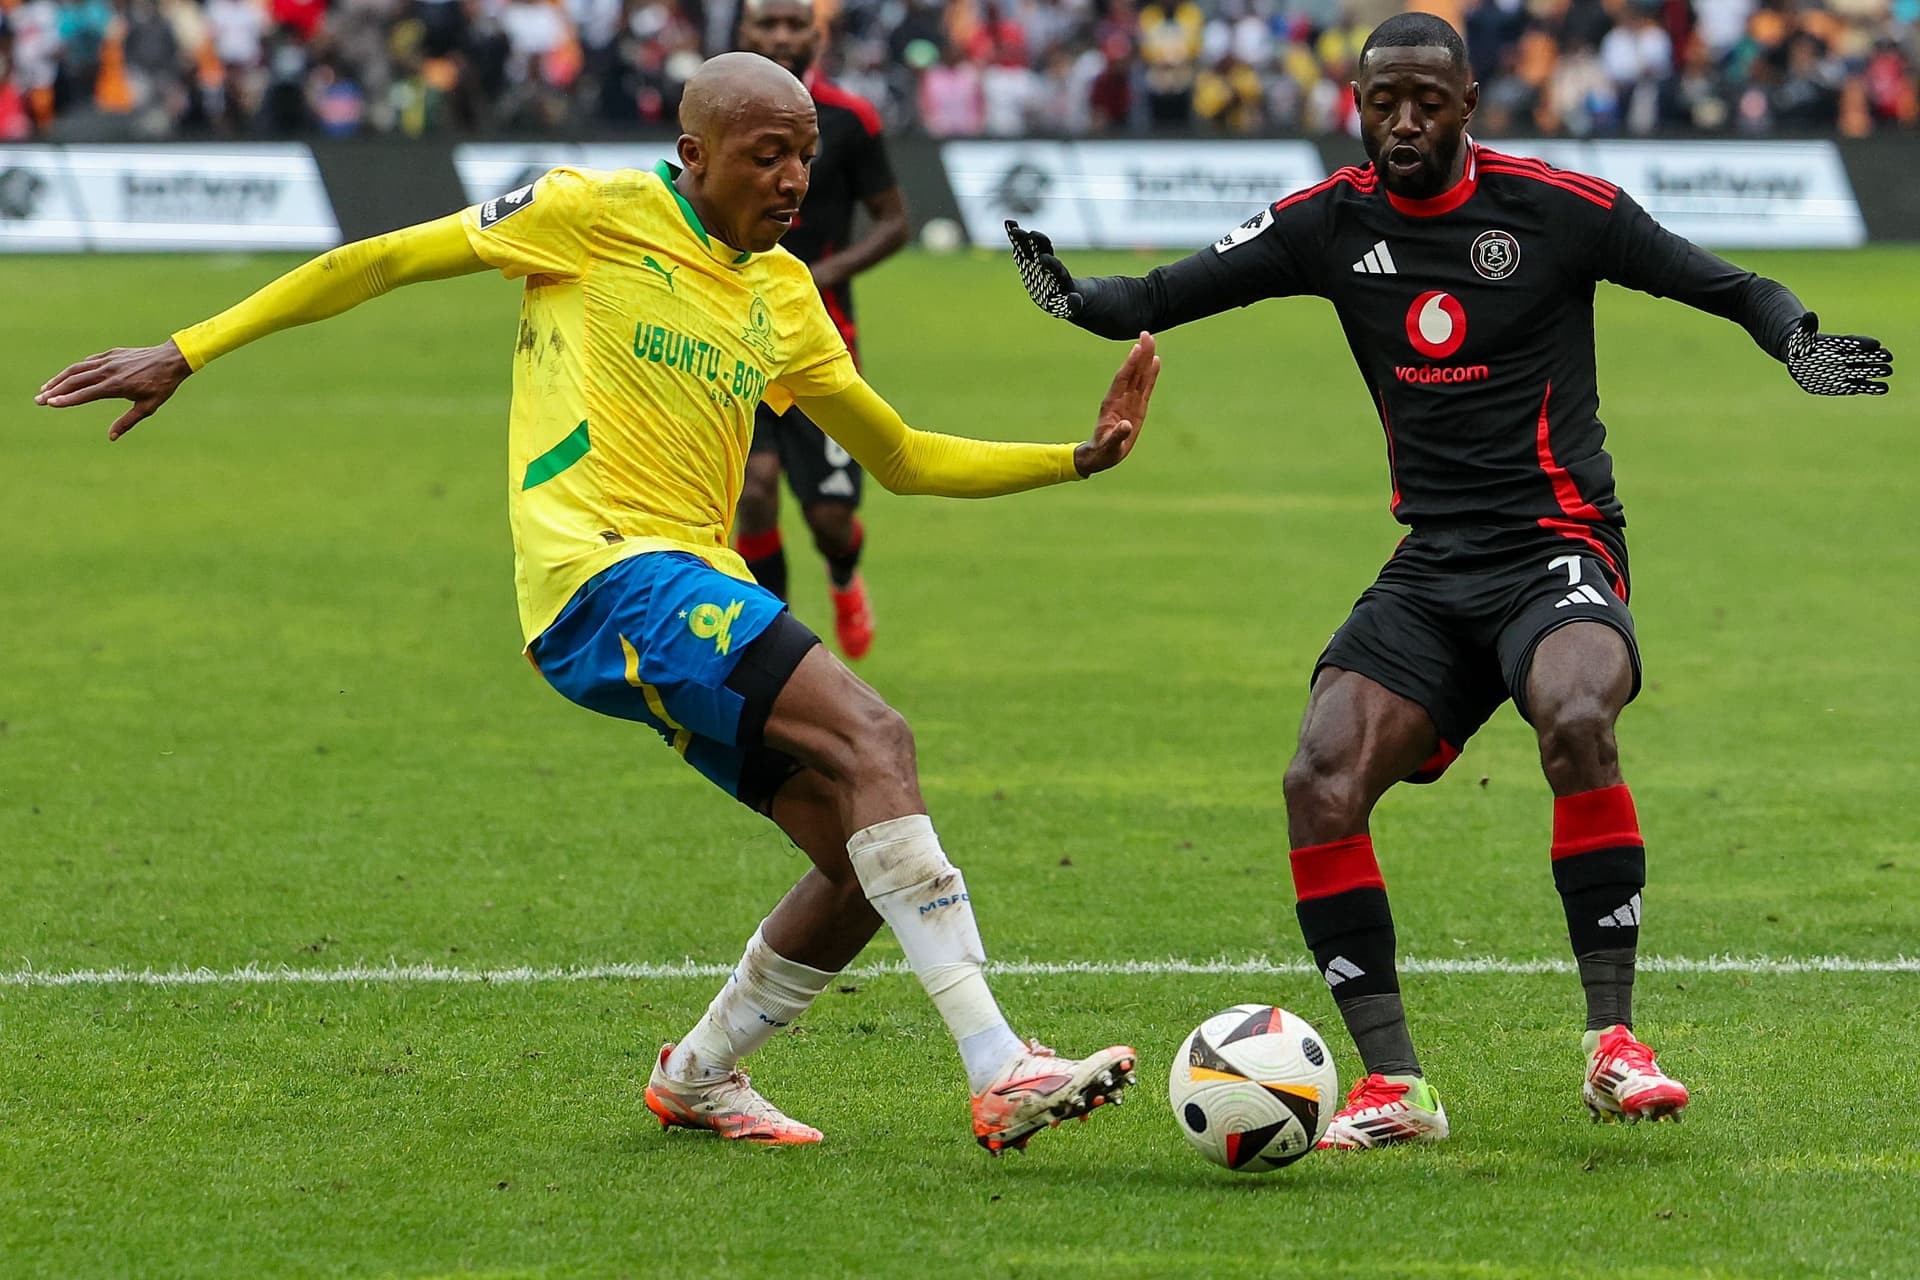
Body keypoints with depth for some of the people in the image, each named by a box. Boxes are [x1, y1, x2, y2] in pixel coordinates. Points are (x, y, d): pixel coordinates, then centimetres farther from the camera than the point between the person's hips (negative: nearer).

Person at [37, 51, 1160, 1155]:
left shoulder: (782, 295, 19)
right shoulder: (597, 213, -1)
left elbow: (906, 459, 27)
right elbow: (380, 262, 3)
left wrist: (1081, 457, 16)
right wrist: (188, 354, 0)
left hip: (694, 589, 8)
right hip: (603, 571, -8)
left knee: (867, 863, 0)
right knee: (875, 739, -24)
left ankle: (700, 1075, 22)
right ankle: (1002, 1074, -31)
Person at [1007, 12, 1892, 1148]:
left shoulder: (1555, 206, -4)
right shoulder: (1332, 222, 6)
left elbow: (1720, 285, 2)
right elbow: (1166, 296, 5)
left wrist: (1797, 340, -18)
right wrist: (1076, 297, -15)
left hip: (1559, 550, -4)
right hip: (1432, 569, 4)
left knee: (1576, 720, -35)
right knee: (1322, 780, -17)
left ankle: (1614, 1045, -25)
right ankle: (1395, 1086, -10)